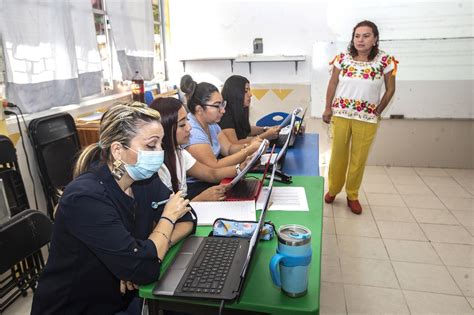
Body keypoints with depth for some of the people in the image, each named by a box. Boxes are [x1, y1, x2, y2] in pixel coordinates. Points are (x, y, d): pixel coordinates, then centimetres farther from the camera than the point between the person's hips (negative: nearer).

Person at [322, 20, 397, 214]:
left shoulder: (385, 60, -5)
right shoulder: (342, 58, -1)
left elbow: (390, 89, 3)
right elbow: (332, 84, 6)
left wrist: (378, 111, 2)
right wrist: (328, 108, 1)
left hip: (367, 118, -1)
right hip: (340, 114, 1)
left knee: (359, 159, 8)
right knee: (337, 155, 11)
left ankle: (352, 195, 25)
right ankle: (333, 190, 29)